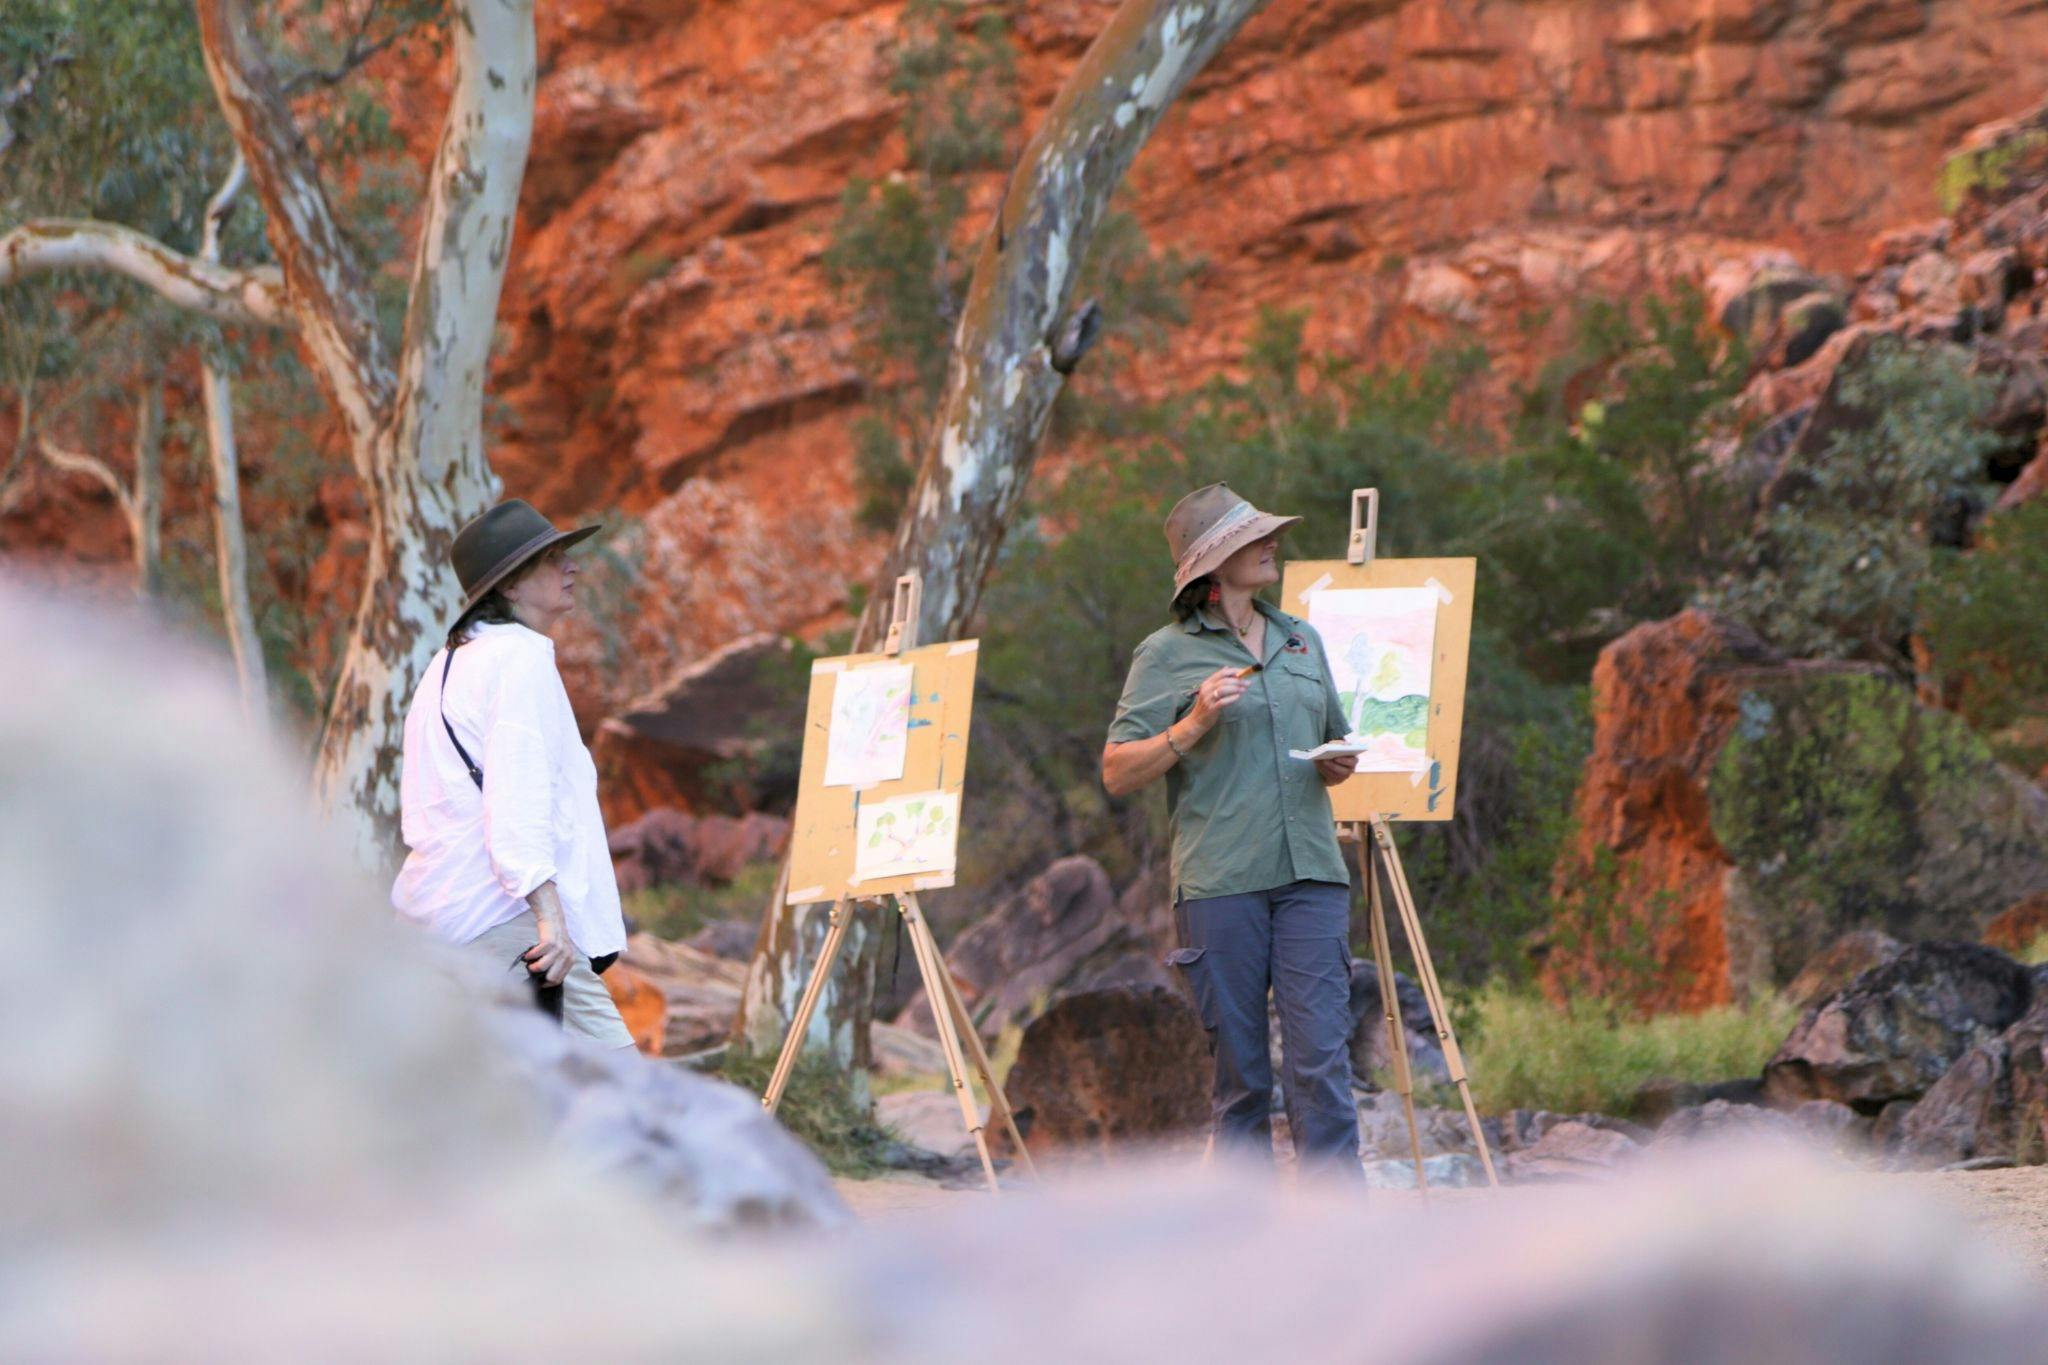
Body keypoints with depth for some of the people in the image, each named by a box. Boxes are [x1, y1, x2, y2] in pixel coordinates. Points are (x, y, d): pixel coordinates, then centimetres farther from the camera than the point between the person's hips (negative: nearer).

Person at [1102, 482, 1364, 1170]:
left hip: (1310, 875, 3)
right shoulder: (1166, 655, 2)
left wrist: (1338, 767, 7)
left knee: (1321, 1056, -7)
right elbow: (1117, 773, -2)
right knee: (1239, 1072, -1)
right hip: (1218, 882, -3)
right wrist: (1192, 725, -14)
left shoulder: (1302, 639, 18)